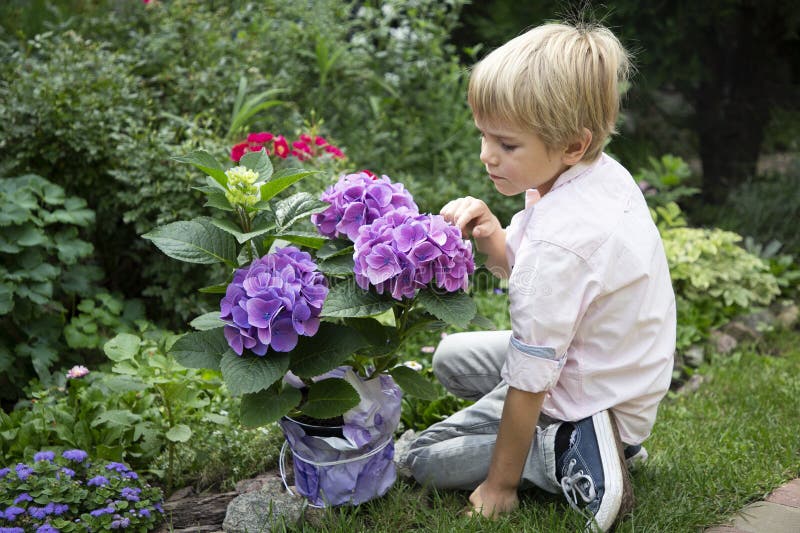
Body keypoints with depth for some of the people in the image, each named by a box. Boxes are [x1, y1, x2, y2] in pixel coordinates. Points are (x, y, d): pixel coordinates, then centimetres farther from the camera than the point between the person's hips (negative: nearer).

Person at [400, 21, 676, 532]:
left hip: (584, 403, -8)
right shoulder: (606, 175, -8)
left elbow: (528, 381, -26)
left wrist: (500, 482, -14)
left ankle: (570, 460, -7)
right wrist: (491, 238, -18)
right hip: (620, 372, 9)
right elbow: (525, 270, 5)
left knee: (423, 458, 3)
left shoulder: (558, 241, -34)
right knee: (451, 356, 24)